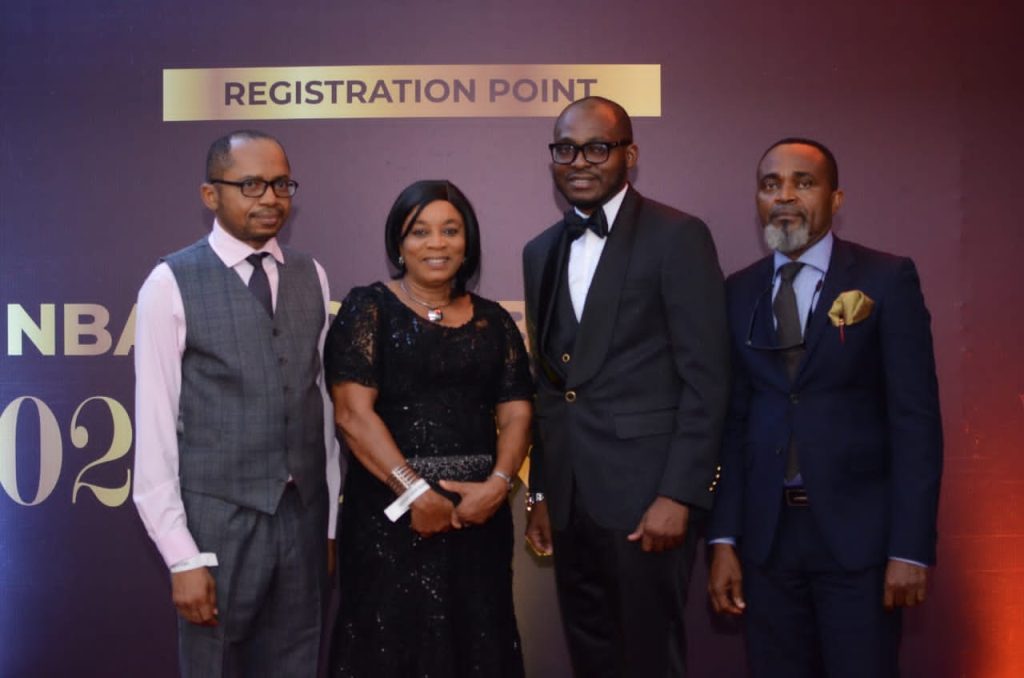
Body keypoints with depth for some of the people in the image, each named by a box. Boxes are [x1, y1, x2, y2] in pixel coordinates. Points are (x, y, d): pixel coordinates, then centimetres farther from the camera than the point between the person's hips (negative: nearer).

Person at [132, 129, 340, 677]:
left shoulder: (312, 278, 7)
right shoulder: (172, 284, -8)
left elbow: (323, 401, 10)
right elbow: (155, 430, -9)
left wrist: (332, 522, 10)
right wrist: (182, 557, -11)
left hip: (305, 515, 4)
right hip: (218, 519, -4)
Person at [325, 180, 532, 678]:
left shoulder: (492, 320, 11)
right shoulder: (369, 308, -1)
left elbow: (516, 413, 6)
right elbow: (352, 413, -10)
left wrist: (498, 483, -12)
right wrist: (414, 490, -17)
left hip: (478, 514, 4)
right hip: (391, 511, -4)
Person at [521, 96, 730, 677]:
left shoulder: (678, 237, -7)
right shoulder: (541, 251, 13)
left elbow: (706, 378, -11)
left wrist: (679, 495, -16)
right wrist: (540, 490, 13)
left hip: (645, 492, -6)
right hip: (569, 498, 6)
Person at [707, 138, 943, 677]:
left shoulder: (885, 280, -3)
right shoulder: (739, 292, 7)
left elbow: (915, 419, -6)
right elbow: (732, 420, 6)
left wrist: (911, 547, -12)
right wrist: (723, 539, 0)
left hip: (858, 531, -3)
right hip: (766, 535, 3)